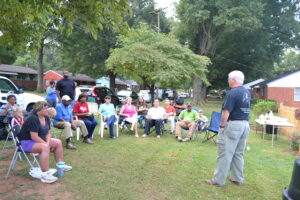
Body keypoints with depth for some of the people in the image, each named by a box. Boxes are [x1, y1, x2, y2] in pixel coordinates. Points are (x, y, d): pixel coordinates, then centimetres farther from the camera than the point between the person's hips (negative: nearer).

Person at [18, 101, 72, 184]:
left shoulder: (46, 118, 3)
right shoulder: (32, 119, -24)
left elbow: (48, 133, 8)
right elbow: (34, 137, -28)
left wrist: (48, 142, -11)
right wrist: (47, 144, -22)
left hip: (40, 140, 9)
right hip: (27, 142, -9)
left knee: (58, 142, 4)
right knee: (45, 147, -35)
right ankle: (45, 175, -36)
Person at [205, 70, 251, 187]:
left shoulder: (232, 93, -16)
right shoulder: (247, 93, 11)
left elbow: (226, 112, -20)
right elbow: (246, 109, 15)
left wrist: (222, 126, -12)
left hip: (233, 125, -8)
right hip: (245, 125, 9)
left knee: (225, 154, -1)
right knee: (239, 154, 17)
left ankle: (218, 180, 7)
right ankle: (238, 179, 26)